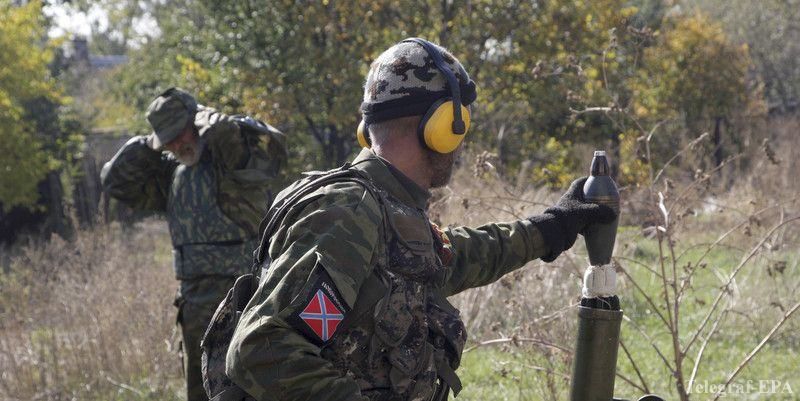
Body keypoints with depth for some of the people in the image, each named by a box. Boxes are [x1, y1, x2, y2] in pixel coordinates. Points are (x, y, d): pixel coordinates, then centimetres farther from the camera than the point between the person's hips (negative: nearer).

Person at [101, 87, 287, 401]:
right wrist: (151, 146, 6)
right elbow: (116, 180, 16)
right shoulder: (175, 171, 12)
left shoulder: (240, 154, -10)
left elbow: (223, 130, -32)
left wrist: (206, 117, -10)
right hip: (195, 301, 8)